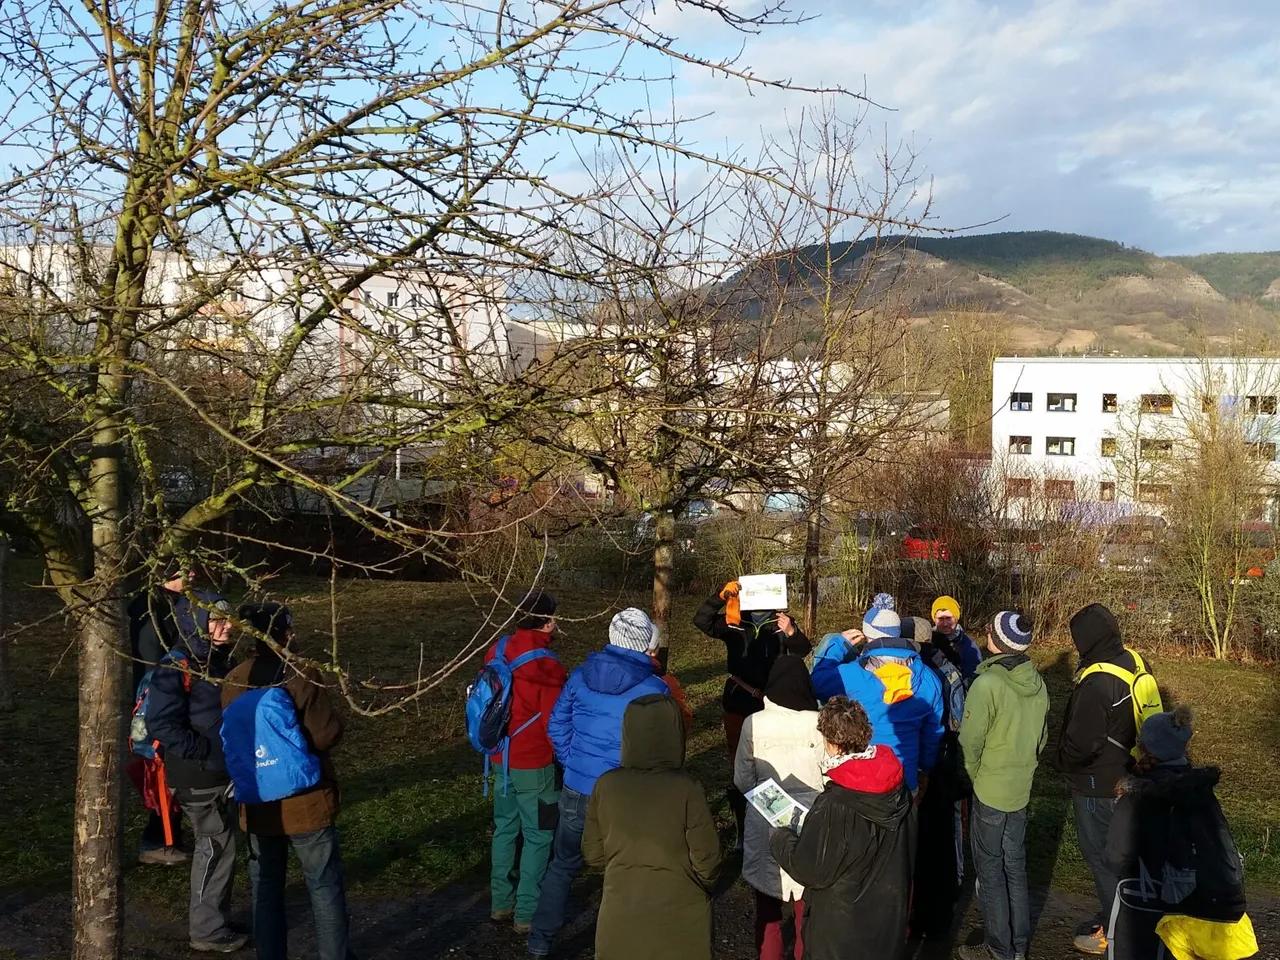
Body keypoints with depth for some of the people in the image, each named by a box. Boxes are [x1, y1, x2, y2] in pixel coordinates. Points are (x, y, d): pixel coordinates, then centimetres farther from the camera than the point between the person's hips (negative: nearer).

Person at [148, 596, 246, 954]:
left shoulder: (221, 660, 8)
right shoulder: (178, 666, -19)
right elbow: (162, 724, -24)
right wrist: (204, 751, -22)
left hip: (222, 771, 9)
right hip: (198, 776, -8)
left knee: (219, 845, 17)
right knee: (217, 846, -2)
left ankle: (216, 917, 31)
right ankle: (209, 931, 10)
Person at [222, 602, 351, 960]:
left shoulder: (234, 681, -2)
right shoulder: (301, 675, -17)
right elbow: (326, 735, -17)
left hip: (257, 803, 5)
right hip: (304, 801, -4)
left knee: (265, 888, 14)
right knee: (325, 886, 8)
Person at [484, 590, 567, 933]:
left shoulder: (498, 654, -3)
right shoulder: (546, 667, -23)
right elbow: (554, 724, -17)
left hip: (501, 759, 7)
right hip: (534, 765, -7)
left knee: (505, 828, 19)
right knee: (538, 837, 5)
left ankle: (500, 903, 29)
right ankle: (528, 914, 11)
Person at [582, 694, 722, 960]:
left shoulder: (606, 786, -12)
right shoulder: (686, 791, -21)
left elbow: (593, 854, -2)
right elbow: (707, 862, -12)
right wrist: (702, 883, 9)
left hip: (621, 914, 2)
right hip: (679, 918, -2)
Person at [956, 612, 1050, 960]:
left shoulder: (987, 684, -23)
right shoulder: (1037, 683, -1)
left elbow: (970, 742, -19)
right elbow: (1042, 735, 11)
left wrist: (974, 776, -3)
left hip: (990, 791, -7)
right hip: (1022, 789, 7)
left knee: (991, 872, 7)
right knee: (1015, 867, 18)